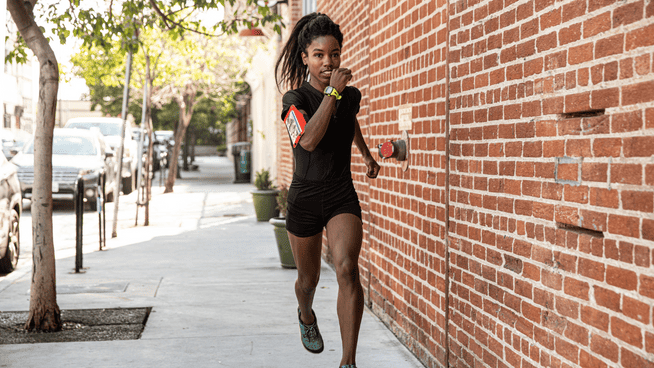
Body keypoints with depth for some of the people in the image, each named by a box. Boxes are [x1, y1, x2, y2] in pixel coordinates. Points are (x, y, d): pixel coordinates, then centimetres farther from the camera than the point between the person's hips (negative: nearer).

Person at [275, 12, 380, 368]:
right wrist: (332, 91, -29)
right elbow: (308, 140, -30)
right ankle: (306, 316, 53)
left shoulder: (351, 95, 2)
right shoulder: (296, 98, -10)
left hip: (342, 196, 1)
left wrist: (366, 154, 33)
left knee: (347, 268, -23)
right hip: (305, 197, -1)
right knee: (309, 279, 15)